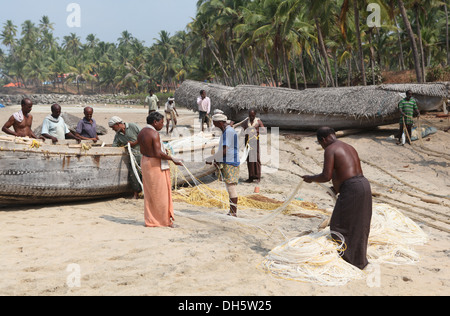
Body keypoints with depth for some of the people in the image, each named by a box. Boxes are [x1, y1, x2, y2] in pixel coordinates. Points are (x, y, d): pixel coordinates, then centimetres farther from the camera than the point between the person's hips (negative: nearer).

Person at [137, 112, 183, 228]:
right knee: (160, 193, 1)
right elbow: (158, 154, -25)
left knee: (149, 194, 14)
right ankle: (164, 220, 10)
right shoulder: (154, 133, -20)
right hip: (155, 165, -9)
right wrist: (173, 159, -15)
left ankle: (150, 220, 21)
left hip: (145, 162, 9)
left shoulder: (141, 132, 8)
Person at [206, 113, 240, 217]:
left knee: (231, 187, -8)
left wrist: (210, 159, -12)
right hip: (227, 163, 11)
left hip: (230, 164, -11)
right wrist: (216, 160, 15)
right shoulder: (227, 131, 18)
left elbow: (224, 151, -20)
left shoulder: (228, 132, -15)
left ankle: (234, 213, -5)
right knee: (230, 188, 13)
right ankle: (232, 212, 19)